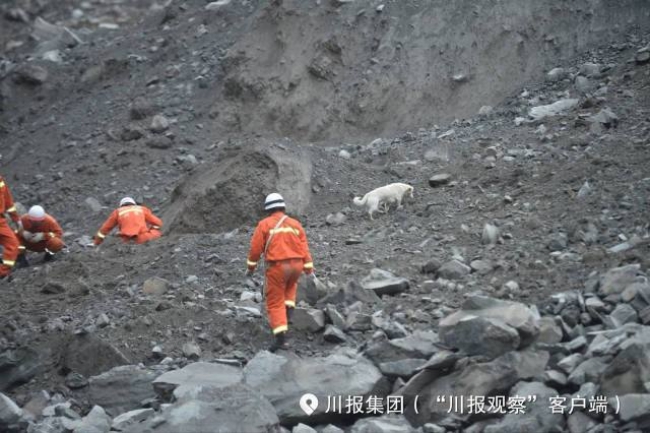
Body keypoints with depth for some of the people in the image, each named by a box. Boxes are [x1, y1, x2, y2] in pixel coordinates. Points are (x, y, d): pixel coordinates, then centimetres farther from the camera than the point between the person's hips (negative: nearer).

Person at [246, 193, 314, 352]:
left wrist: (251, 267, 10)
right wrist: (309, 269, 8)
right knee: (290, 284, 37)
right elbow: (304, 249, 5)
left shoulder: (264, 224, -1)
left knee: (275, 302, 3)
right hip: (296, 265, 4)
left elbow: (255, 247, -2)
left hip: (277, 266, -4)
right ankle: (289, 307, 15)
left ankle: (280, 337, -6)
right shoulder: (296, 224, 8)